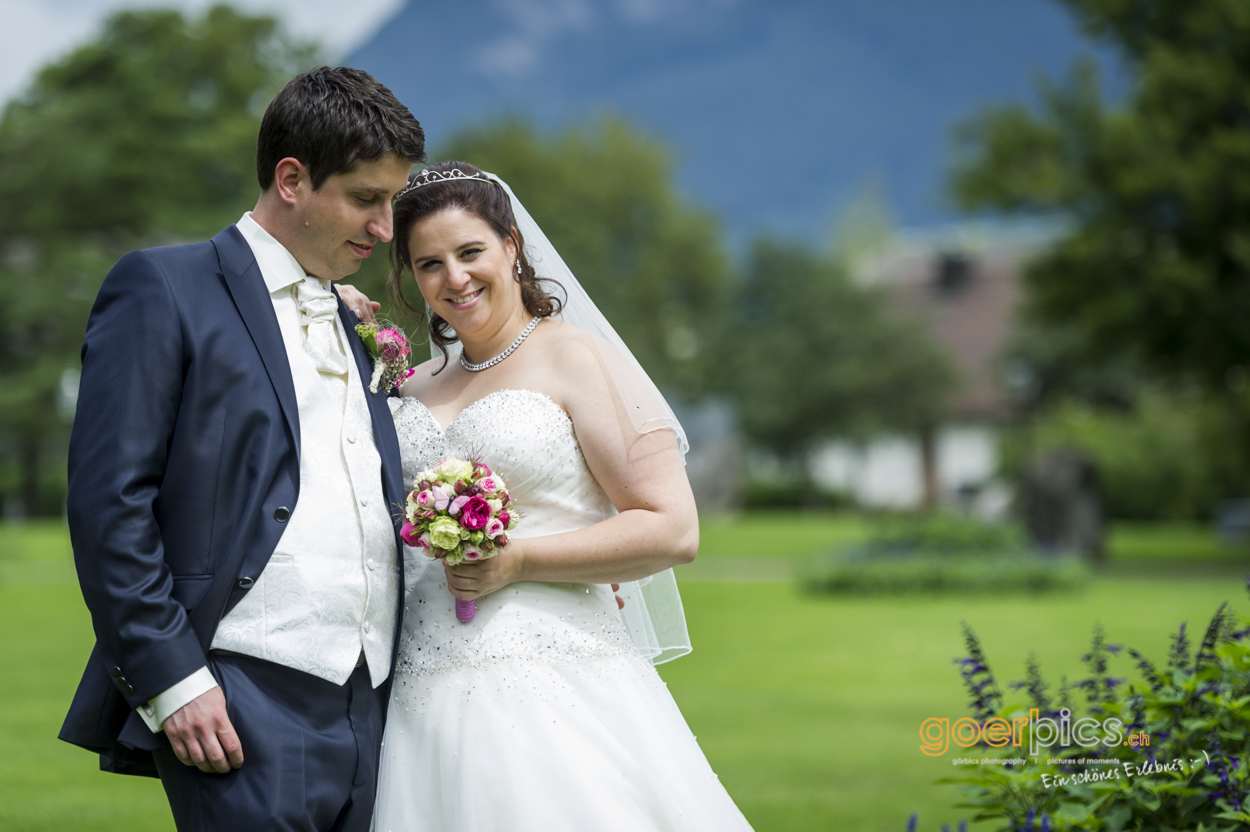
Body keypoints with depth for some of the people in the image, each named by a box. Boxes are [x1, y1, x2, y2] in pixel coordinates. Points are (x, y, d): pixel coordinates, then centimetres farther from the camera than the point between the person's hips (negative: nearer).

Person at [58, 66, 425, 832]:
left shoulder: (355, 324, 22)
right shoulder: (164, 289, 1)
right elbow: (108, 501, -7)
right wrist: (170, 680, -13)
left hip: (372, 712, 6)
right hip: (241, 710, -6)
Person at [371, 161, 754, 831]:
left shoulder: (576, 356, -1)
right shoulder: (416, 385, 16)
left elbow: (673, 531, -7)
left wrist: (516, 562, -15)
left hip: (554, 696, -5)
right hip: (424, 697, 5)